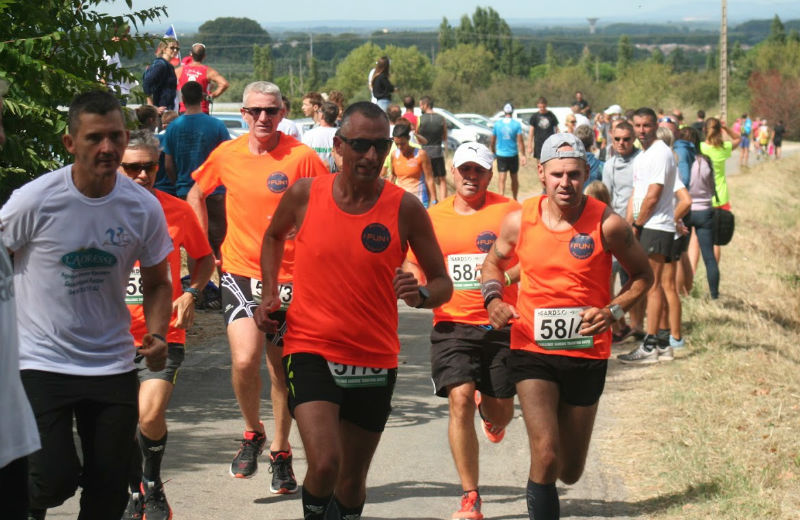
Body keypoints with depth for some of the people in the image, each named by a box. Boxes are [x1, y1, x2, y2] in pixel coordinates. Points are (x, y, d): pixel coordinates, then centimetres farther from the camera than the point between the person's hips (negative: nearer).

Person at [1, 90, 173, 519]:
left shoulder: (144, 207, -3)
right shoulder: (35, 200, -13)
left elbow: (156, 283, 10)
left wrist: (157, 333, -8)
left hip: (113, 366, 3)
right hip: (41, 362, -3)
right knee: (56, 478, -13)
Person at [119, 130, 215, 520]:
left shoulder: (177, 211, -2)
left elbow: (204, 258, 13)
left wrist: (191, 293, -4)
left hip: (164, 333, -2)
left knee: (150, 416, -19)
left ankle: (153, 485, 9)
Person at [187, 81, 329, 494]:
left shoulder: (301, 157, -8)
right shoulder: (226, 155, 1)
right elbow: (196, 194, 18)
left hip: (288, 277, -1)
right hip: (240, 273, 1)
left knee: (281, 370, 9)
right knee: (245, 359, -18)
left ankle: (280, 453, 28)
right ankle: (252, 433, 9)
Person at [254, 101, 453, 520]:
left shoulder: (405, 208, -5)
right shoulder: (305, 195, -3)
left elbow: (442, 283, 2)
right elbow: (274, 236, 20)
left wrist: (422, 294, -21)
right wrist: (269, 293, 7)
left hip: (375, 361, 1)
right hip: (310, 349, -1)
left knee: (352, 481, 12)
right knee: (324, 464, -22)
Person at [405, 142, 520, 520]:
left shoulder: (509, 211, -1)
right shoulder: (433, 217, 8)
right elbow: (413, 264, 18)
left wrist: (504, 278, -23)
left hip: (500, 323, -1)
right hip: (452, 325, 1)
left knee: (501, 411, 7)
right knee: (460, 399, -16)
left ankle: (489, 413, 50)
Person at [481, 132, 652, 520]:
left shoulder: (607, 225, -9)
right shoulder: (519, 221, -4)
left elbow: (643, 276, 4)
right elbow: (494, 261, 16)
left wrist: (613, 311, -14)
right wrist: (493, 298, -5)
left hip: (587, 355, 1)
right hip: (532, 351, -1)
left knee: (569, 471, 13)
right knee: (545, 456, -20)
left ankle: (543, 484, 50)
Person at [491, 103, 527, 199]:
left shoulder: (497, 123, -2)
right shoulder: (516, 124, -6)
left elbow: (493, 141, 4)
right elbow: (520, 141, -10)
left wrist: (493, 152, 20)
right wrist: (523, 155, -5)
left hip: (501, 154, 0)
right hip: (513, 154, 0)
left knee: (501, 178, -5)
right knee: (514, 178, 14)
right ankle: (515, 200, 25)